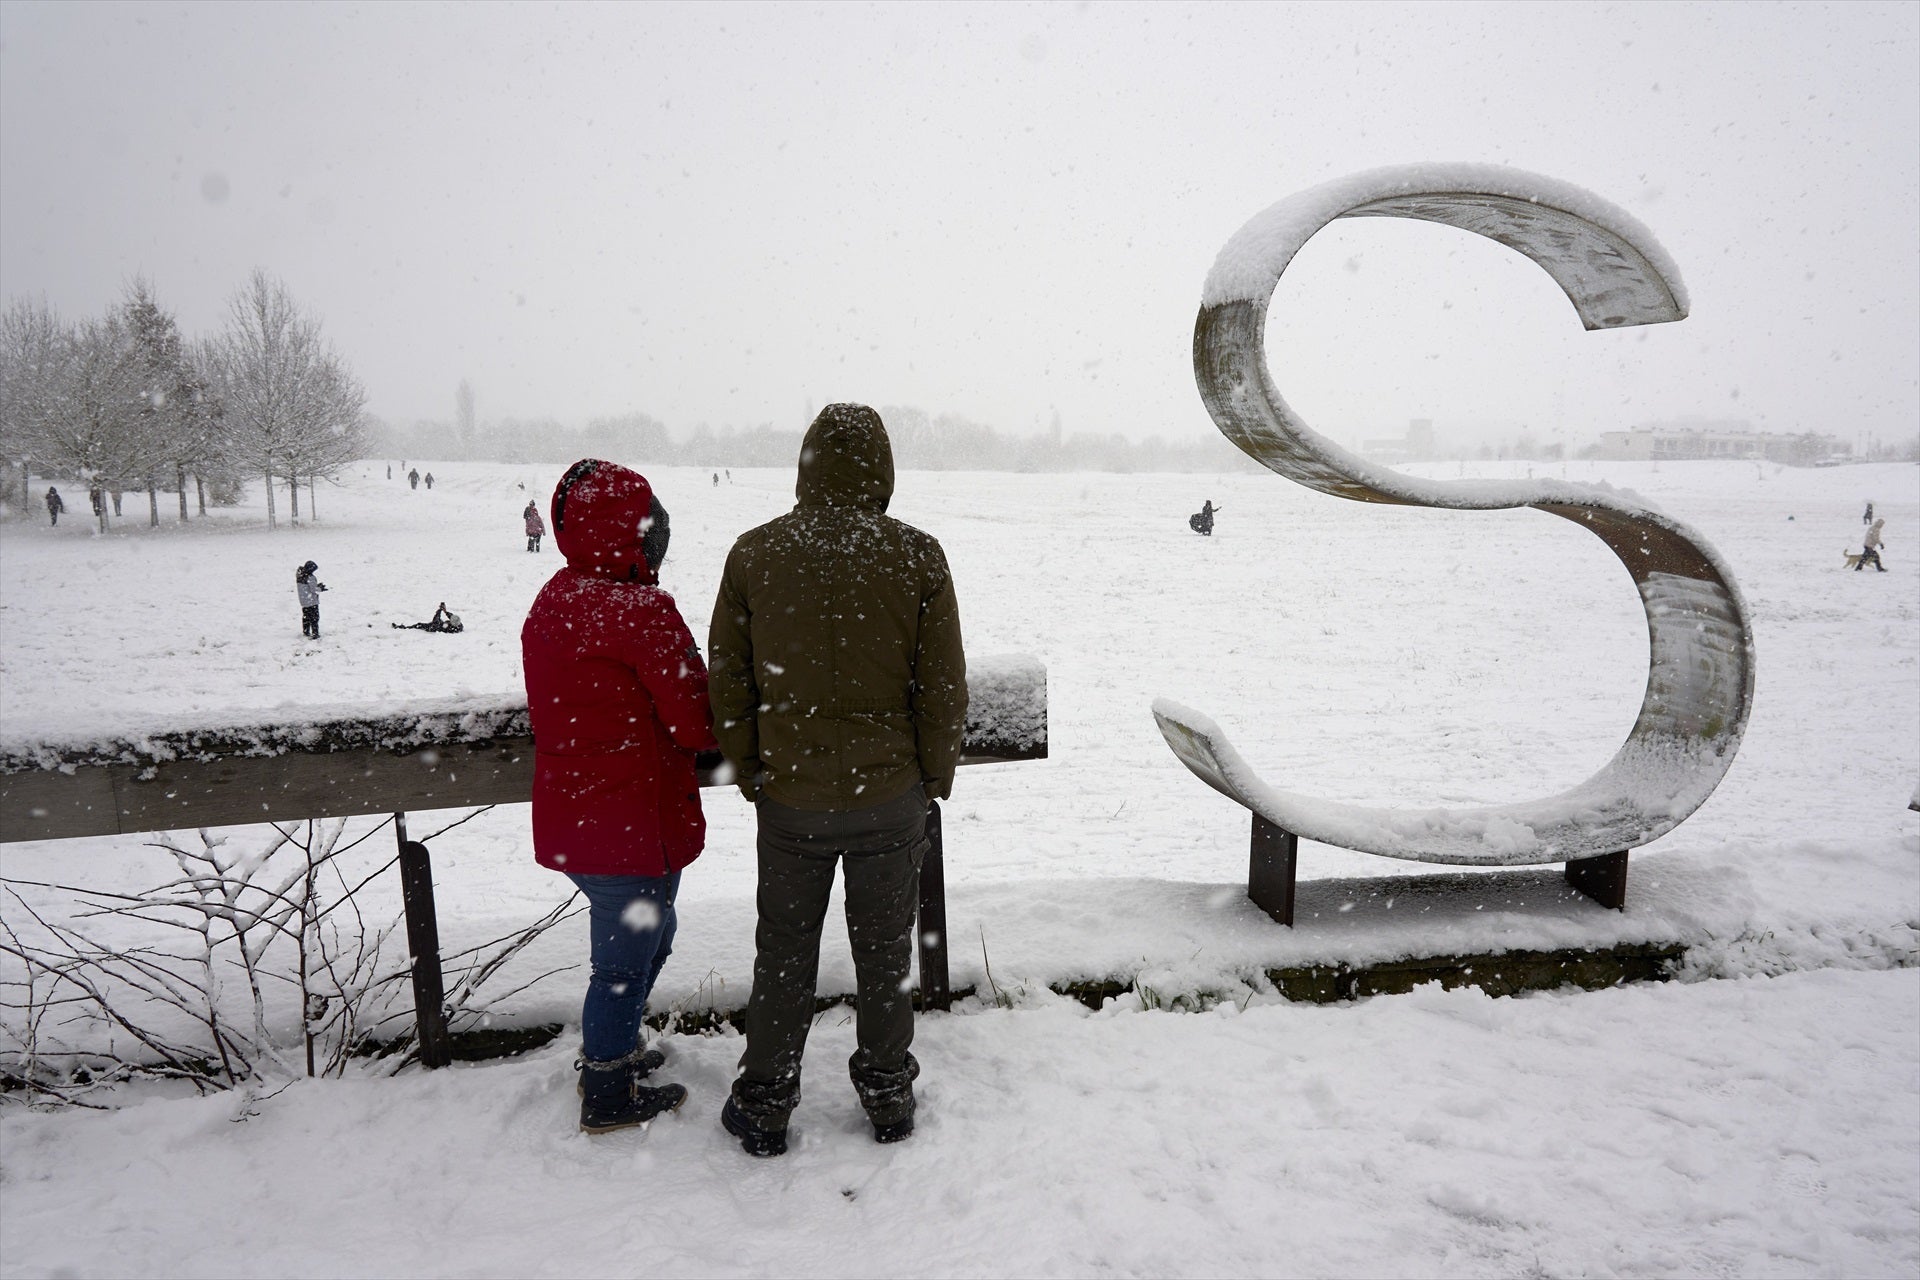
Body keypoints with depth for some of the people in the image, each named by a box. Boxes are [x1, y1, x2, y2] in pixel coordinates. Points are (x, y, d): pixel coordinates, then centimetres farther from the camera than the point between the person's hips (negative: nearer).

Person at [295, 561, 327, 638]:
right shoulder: (310, 578, -21)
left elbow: (306, 587, 10)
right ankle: (315, 634, -2)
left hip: (303, 601, 8)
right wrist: (320, 588, -1)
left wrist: (317, 585, 8)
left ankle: (305, 632, 29)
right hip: (312, 601, -8)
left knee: (305, 616, 20)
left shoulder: (299, 576, 4)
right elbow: (313, 590, -19)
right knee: (314, 617, -1)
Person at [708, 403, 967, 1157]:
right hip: (891, 796, 0)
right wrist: (935, 779, 7)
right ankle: (888, 1098, 33)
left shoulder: (753, 554, -6)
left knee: (784, 953, 17)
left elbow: (728, 680, -1)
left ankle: (764, 1107, 32)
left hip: (789, 797, 1)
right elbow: (942, 685, -6)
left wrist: (748, 775, 11)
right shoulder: (916, 557, -10)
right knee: (883, 950, 16)